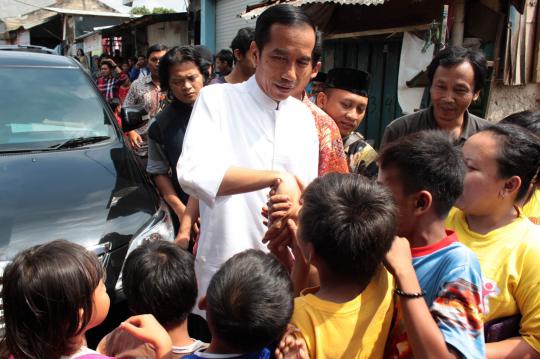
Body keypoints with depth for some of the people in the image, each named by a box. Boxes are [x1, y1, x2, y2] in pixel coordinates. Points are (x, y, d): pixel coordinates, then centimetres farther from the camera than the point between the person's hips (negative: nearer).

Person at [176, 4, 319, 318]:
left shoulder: (304, 118, 6)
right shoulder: (217, 99, -10)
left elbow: (306, 196, 8)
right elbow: (194, 174, -26)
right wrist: (277, 177, -30)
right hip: (223, 267, -4)